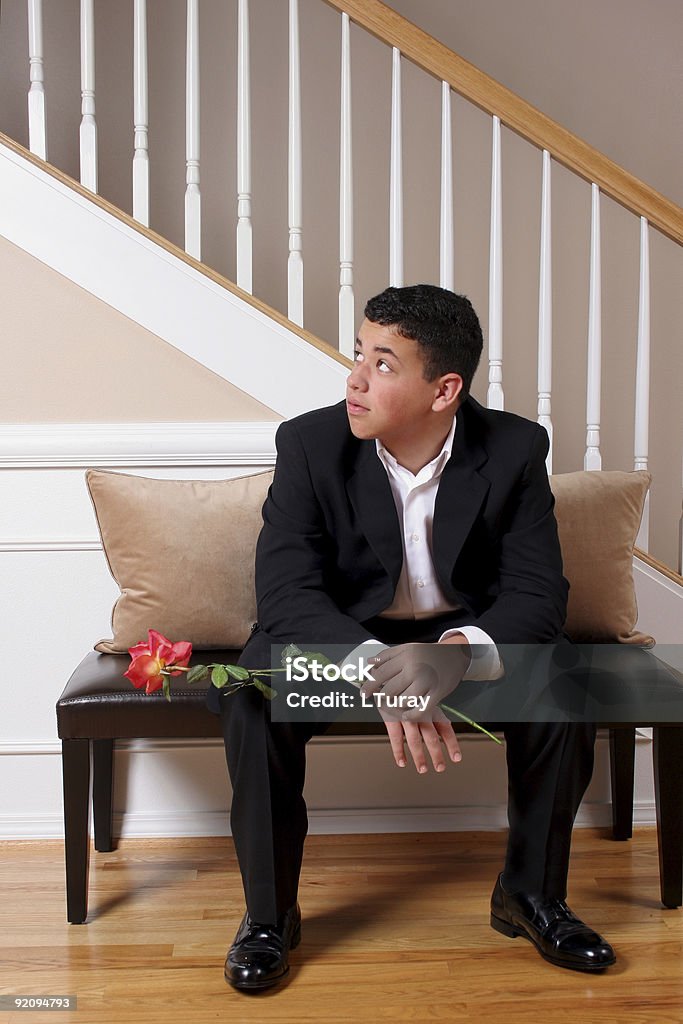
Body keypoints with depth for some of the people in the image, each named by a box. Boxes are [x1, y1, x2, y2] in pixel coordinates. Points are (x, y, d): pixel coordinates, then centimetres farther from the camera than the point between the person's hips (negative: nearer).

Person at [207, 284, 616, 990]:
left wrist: (457, 650, -41)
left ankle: (530, 893, 0)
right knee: (253, 697, -28)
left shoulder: (515, 449, -15)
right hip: (342, 638, 0)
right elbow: (285, 592, -25)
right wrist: (379, 667, -44)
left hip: (464, 635, 1)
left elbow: (538, 594, -18)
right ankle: (268, 915, -6)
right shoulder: (310, 443, -18)